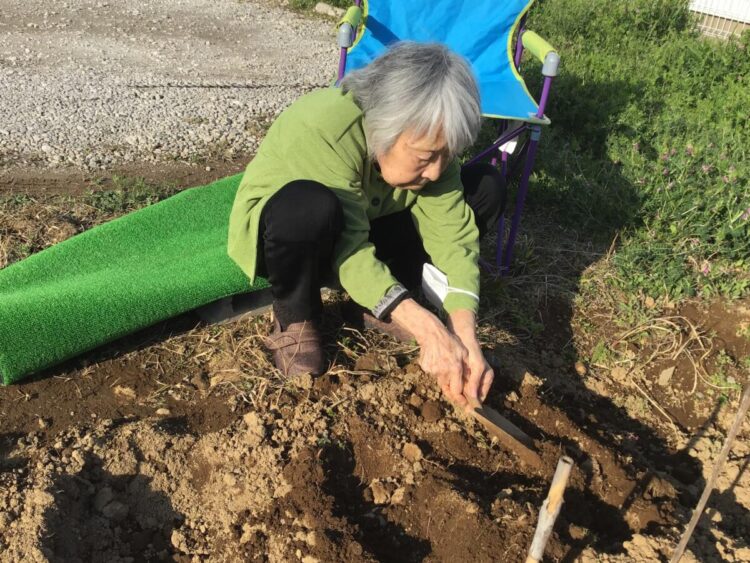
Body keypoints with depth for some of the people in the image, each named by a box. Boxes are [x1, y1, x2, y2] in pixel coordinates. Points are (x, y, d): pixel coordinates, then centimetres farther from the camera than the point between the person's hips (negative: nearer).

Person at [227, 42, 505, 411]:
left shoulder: (428, 140, -19)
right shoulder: (323, 130, -36)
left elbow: (452, 235, -24)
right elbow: (350, 249, -37)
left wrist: (465, 336, -36)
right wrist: (425, 327, -44)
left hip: (367, 225, 5)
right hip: (277, 231, -5)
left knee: (485, 185, -11)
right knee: (308, 205, -42)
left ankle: (384, 305, -3)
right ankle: (294, 318, -13)